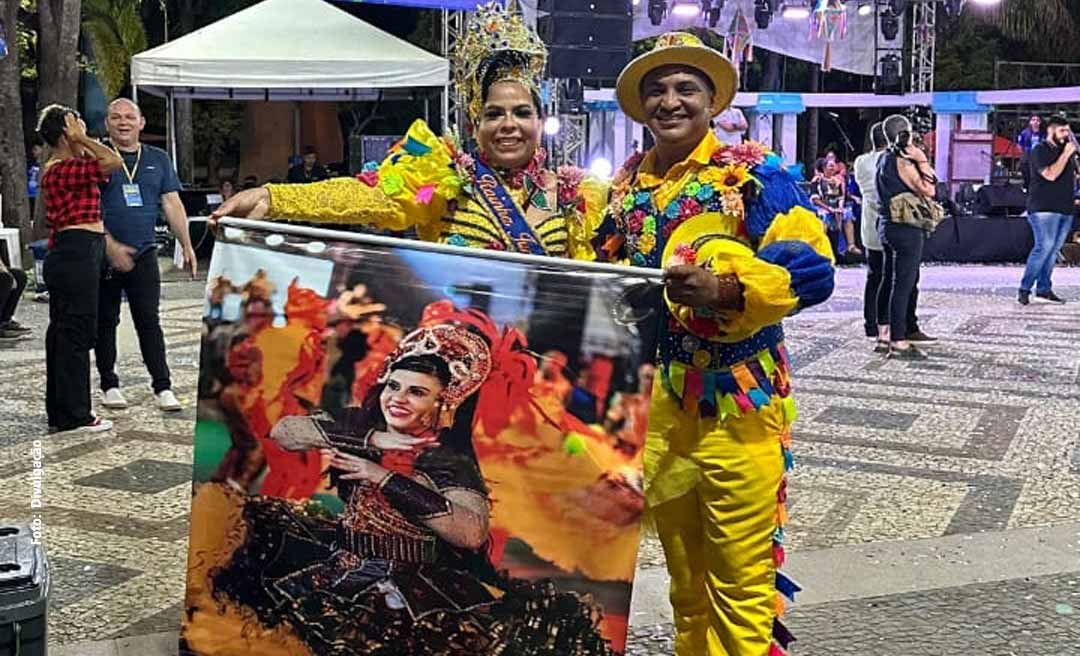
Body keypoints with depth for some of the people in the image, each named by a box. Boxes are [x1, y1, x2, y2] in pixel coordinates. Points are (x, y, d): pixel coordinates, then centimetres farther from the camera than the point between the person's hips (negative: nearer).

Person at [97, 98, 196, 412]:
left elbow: (172, 204, 11)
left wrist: (187, 246, 6)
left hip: (144, 254, 2)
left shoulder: (158, 159, 11)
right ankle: (109, 384, 19)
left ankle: (162, 386, 3)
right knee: (106, 322, 8)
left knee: (149, 321, 0)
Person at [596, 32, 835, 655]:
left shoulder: (755, 172, -6)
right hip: (653, 400, 6)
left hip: (734, 401, -5)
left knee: (741, 580, -1)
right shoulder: (627, 183, 11)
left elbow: (812, 270, -14)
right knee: (684, 574, 18)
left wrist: (725, 290, -27)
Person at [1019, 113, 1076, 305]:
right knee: (1044, 247, -15)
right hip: (1044, 208, -8)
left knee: (1053, 249, 6)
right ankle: (1024, 289, -11)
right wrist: (1066, 154, -15)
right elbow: (1051, 175, -19)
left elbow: (1073, 176, 32)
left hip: (1065, 209, 8)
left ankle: (1044, 289, 10)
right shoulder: (1040, 151, -5)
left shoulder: (1067, 150, 19)